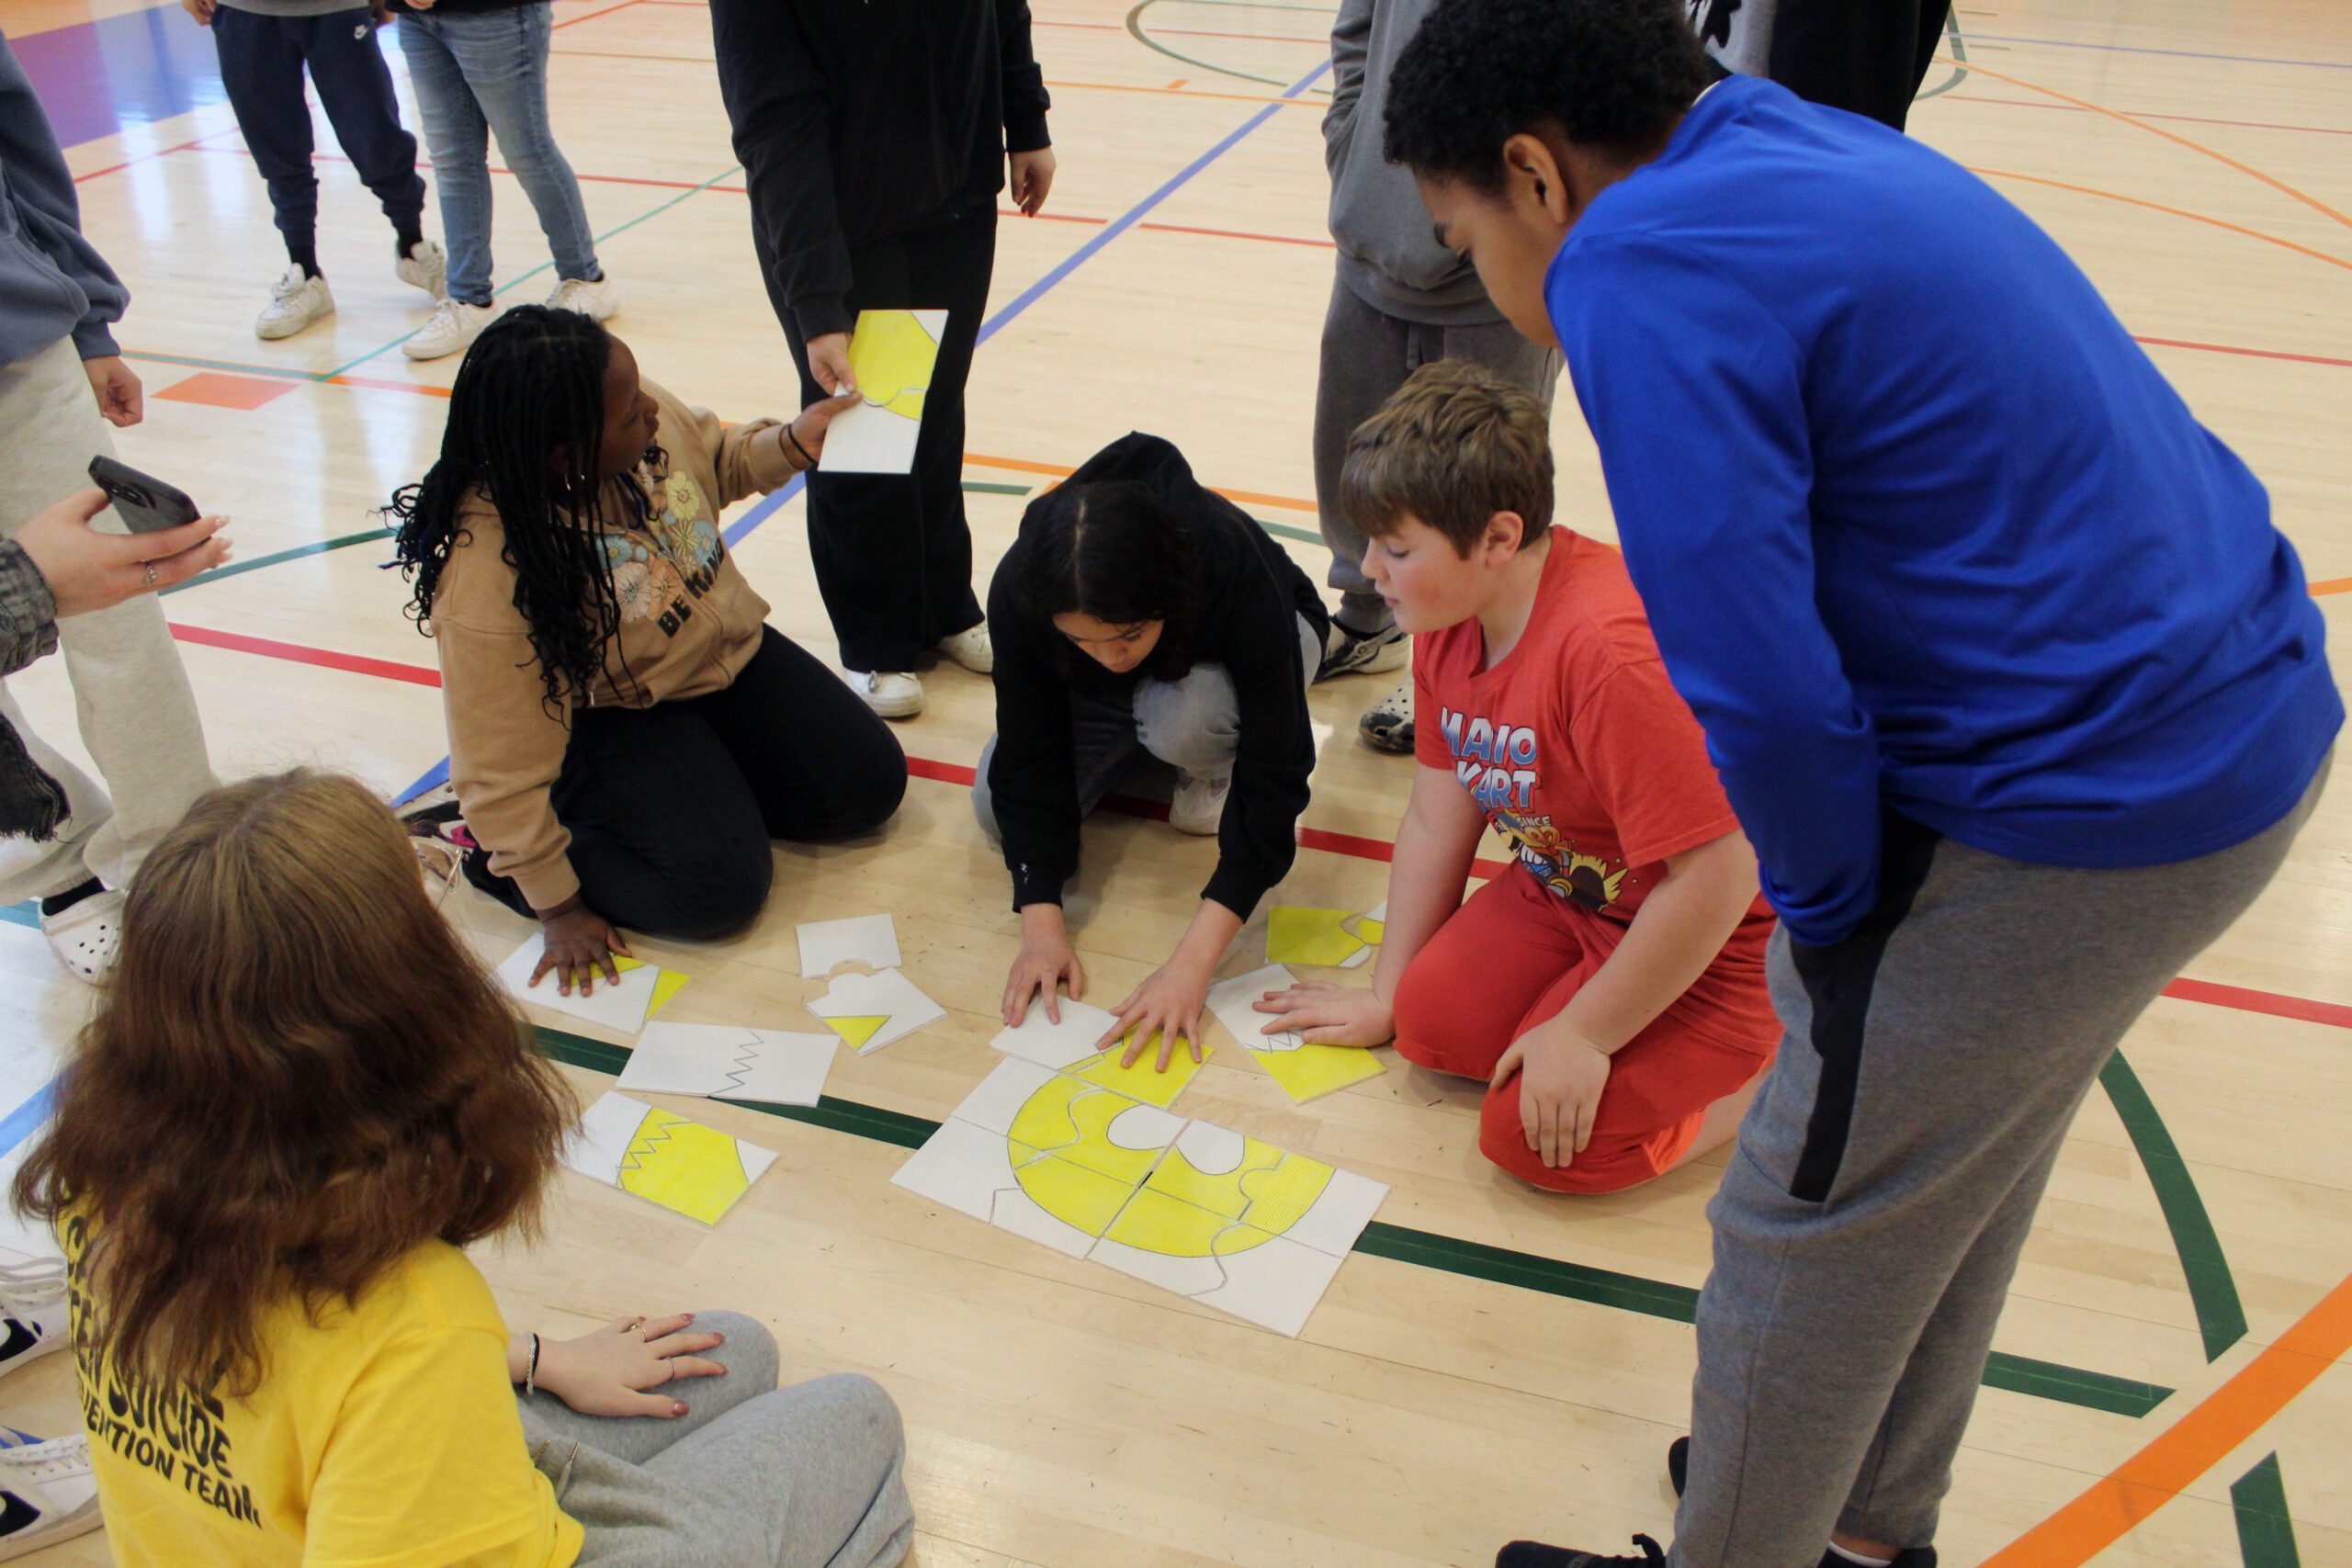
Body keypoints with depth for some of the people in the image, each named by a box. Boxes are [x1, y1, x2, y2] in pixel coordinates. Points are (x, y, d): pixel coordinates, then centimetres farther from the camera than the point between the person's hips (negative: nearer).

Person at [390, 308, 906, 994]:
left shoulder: (646, 424, -19)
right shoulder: (487, 571, -36)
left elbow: (717, 462, 8)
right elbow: (504, 764, -26)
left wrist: (790, 443, -13)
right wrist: (558, 907, -18)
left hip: (727, 649, 6)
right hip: (612, 720, -6)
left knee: (869, 785, -2)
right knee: (718, 885, -21)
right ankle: (475, 840, 0)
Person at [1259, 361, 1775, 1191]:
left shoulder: (1613, 652, -35)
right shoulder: (1447, 620, -5)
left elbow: (1716, 880, -33)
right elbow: (1436, 823, 3)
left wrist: (1584, 1035, -22)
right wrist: (1386, 994, 7)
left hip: (1721, 938, -8)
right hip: (1568, 891, 8)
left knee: (1533, 1134, -16)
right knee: (1434, 1023, -7)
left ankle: (1787, 1055, 4)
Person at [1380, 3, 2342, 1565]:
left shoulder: (1645, 272, -19)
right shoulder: (1816, 149, 10)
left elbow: (1759, 685, -24)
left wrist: (1831, 911, -5)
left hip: (2085, 818, -10)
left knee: (1807, 1236, 10)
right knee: (1965, 1182, 26)